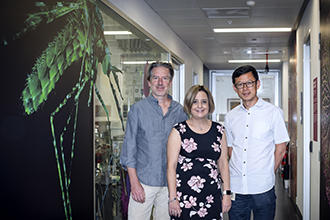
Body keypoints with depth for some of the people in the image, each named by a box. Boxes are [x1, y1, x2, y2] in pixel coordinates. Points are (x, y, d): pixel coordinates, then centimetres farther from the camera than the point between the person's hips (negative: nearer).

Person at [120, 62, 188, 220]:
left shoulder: (180, 110, 7)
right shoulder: (138, 109, 0)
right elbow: (129, 146, -2)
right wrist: (134, 182, -9)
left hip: (171, 182, 2)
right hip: (144, 181, -2)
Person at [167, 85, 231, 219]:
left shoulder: (219, 130, 10)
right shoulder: (179, 131, -1)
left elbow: (223, 163, 11)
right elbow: (171, 166, -3)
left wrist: (227, 193, 6)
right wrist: (172, 198, -8)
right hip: (184, 197, -3)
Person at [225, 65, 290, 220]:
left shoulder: (273, 112, -1)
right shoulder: (230, 117, 9)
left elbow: (280, 149, 1)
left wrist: (268, 174, -1)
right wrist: (238, 170, 3)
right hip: (236, 188, 3)